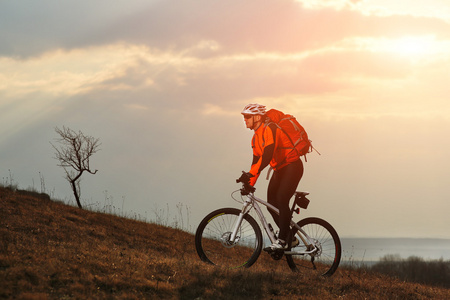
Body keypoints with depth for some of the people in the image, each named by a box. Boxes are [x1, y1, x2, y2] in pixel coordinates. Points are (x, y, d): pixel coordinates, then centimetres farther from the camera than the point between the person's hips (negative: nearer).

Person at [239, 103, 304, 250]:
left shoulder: (270, 129, -21)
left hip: (292, 167, -9)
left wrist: (250, 173, -35)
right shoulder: (256, 138, 9)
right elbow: (257, 160, 12)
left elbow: (267, 155, -31)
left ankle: (282, 240, -13)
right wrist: (250, 184, 4)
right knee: (271, 203, 0)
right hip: (279, 170, 9)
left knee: (282, 200, -19)